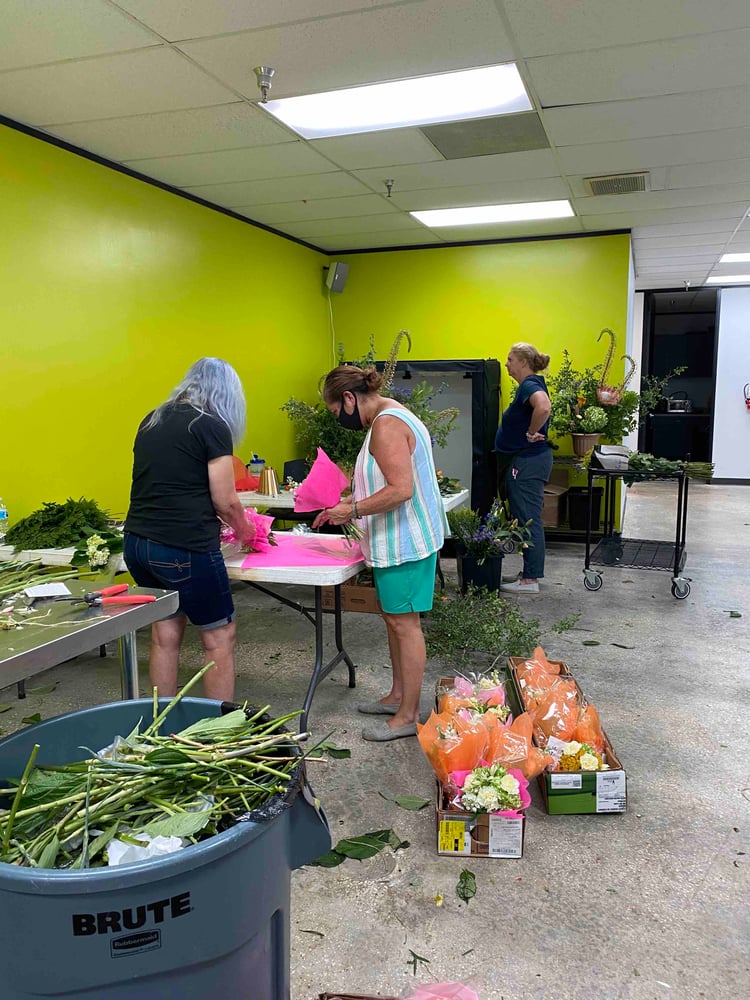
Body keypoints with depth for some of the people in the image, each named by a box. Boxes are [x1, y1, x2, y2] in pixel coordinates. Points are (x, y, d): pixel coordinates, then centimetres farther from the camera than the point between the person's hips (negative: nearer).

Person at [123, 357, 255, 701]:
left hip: (137, 542, 7)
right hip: (183, 549, -7)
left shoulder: (151, 420, 13)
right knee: (219, 637, 7)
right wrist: (244, 531, 12)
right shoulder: (212, 426, -8)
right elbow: (225, 501, -8)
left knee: (165, 634, 17)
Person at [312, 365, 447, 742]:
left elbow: (400, 489, -27)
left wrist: (353, 510, -18)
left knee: (404, 623, -1)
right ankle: (398, 696, 32)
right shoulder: (390, 417, 14)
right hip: (399, 538, 11)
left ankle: (408, 715, 10)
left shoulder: (386, 425, -19)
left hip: (405, 541, -11)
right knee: (394, 618, 18)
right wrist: (349, 503, 14)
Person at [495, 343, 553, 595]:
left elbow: (544, 406, -39)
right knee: (527, 519, 16)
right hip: (524, 461, 11)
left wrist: (531, 433, -25)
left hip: (527, 463, -11)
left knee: (528, 520, -4)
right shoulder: (529, 385, 14)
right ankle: (531, 572, 25)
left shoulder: (530, 385, -17)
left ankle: (530, 580, 3)